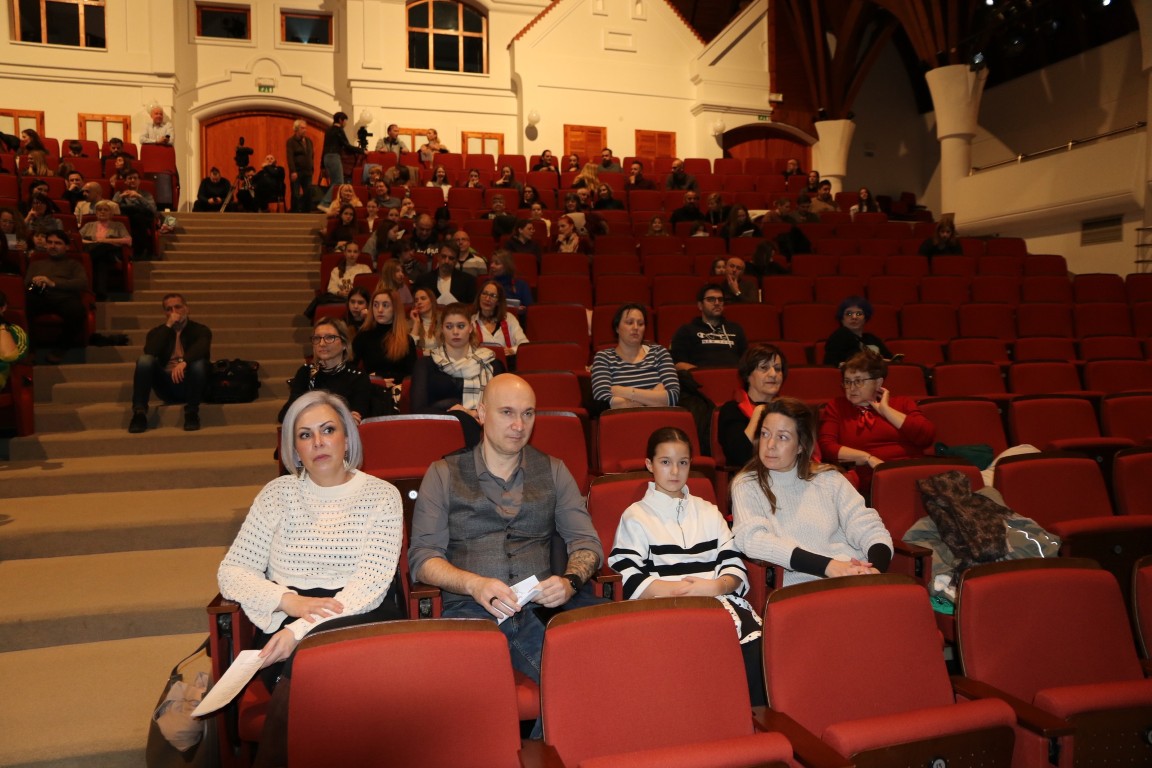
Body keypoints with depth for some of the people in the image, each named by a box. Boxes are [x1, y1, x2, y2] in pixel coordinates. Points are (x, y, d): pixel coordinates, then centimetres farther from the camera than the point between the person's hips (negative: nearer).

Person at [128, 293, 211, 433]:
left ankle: (192, 413, -23)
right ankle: (139, 414, -24)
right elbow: (149, 352, -12)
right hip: (166, 386, 2)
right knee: (144, 359, -22)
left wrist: (183, 362, -40)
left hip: (188, 385, -2)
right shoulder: (157, 332, 11)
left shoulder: (200, 330, 5)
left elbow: (201, 349, -20)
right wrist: (168, 326, -13)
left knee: (199, 362, -31)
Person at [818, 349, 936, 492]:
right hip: (869, 483, -1)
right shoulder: (836, 407, 17)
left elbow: (927, 437, 2)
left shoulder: (902, 403, 19)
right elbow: (826, 447, 2)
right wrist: (868, 458, -9)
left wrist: (886, 410, 5)